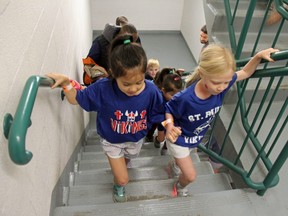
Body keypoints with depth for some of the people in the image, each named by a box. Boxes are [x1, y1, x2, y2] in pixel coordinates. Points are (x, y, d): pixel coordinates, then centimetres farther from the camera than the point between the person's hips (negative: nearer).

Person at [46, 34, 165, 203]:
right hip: (112, 141, -2)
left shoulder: (151, 92, -32)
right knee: (123, 179, 7)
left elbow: (159, 116, -13)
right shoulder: (103, 89, -34)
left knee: (127, 158, 35)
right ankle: (118, 186, 48)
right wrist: (65, 82, -34)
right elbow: (76, 99, -18)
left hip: (136, 139, 2)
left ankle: (120, 165, 75)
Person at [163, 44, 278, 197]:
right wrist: (170, 125, -39)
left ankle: (174, 164, 69)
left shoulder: (222, 84, -26)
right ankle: (179, 186, 40)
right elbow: (169, 111, -20)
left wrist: (259, 56, -20)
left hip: (196, 138, 5)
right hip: (179, 139, -5)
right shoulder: (185, 98, -40)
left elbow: (245, 73, -7)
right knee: (191, 176, 5)